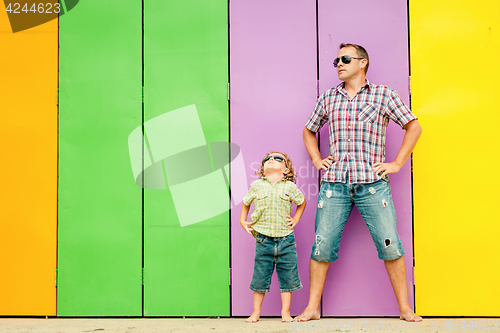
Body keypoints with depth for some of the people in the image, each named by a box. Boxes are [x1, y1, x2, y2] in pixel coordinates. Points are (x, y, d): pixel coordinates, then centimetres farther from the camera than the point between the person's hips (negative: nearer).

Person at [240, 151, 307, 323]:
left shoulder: (290, 187, 0)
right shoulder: (256, 186, 2)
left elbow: (302, 202, 18)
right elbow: (246, 203, 19)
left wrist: (296, 219, 8)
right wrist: (243, 221, 11)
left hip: (286, 239, 0)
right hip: (263, 239, 0)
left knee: (287, 277, 6)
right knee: (260, 277, 6)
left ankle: (285, 312, 19)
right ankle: (256, 312, 20)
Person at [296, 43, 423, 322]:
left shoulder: (383, 95, 5)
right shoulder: (328, 98, 14)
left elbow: (414, 127, 10)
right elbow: (309, 131, 28)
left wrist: (397, 163, 3)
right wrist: (317, 160, 14)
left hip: (372, 184, -2)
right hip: (334, 183, 2)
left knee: (390, 246, -2)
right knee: (322, 245, 1)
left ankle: (405, 308, 11)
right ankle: (312, 308, 11)